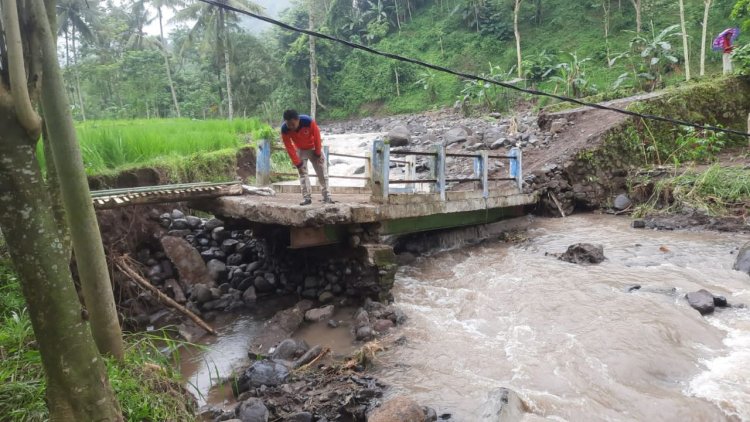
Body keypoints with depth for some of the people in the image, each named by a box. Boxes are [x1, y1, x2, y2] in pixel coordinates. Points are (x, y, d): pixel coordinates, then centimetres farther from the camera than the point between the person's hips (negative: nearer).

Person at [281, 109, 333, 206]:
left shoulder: (308, 121, -37)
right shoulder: (284, 129, -29)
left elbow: (317, 136, -20)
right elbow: (289, 147, -21)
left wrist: (318, 152, -12)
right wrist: (297, 163, -19)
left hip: (314, 148, -1)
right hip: (300, 150, 1)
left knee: (322, 173, -1)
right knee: (302, 173, -4)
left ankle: (327, 196, 6)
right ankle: (307, 198, 0)